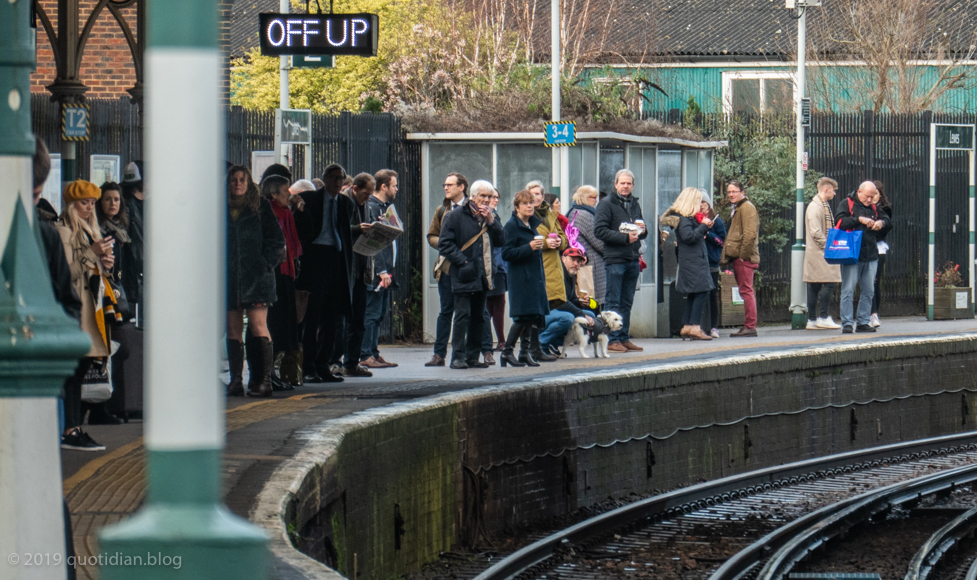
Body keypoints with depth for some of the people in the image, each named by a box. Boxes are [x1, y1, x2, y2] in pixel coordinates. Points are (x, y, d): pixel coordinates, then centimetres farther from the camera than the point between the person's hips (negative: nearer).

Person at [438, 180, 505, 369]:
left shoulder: (489, 216, 13)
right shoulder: (455, 216, -4)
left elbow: (501, 240, 5)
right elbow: (445, 244, -8)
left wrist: (491, 220, -7)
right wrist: (462, 262, -15)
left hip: (483, 276, 6)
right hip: (464, 275, -6)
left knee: (478, 316, 8)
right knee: (463, 315, -9)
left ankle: (472, 357, 14)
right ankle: (458, 357, -8)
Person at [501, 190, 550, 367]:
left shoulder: (533, 224, 16)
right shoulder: (512, 226, -8)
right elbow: (506, 253, -15)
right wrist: (529, 248, -22)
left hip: (535, 277, 8)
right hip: (520, 278, -8)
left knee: (532, 316, 6)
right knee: (523, 317, -10)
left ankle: (525, 352, 11)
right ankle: (506, 352, -3)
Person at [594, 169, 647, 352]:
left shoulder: (635, 204, 18)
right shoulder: (606, 204, -4)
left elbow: (642, 233, 26)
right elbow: (600, 230, -14)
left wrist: (642, 230, 0)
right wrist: (625, 238, -18)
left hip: (633, 260, 7)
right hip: (614, 259, -7)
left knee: (627, 302, 10)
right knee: (613, 302, -5)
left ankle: (624, 338, 14)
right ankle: (612, 340, -4)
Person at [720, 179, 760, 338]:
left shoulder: (747, 208, -10)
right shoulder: (737, 209, 22)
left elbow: (750, 234, -19)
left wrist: (743, 254, -19)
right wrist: (726, 256, 21)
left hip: (744, 258, -10)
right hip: (738, 258, 10)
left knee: (746, 290, -10)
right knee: (745, 291, 11)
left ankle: (750, 326, -11)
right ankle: (748, 326, 13)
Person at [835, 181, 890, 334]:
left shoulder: (873, 208, 16)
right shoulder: (846, 205, 0)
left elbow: (887, 220, 21)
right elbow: (840, 222, -12)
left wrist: (881, 223, -2)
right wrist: (859, 219, -19)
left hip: (870, 256, 6)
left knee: (868, 291, 8)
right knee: (848, 290, -7)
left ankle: (863, 322, 14)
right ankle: (847, 323, -6)